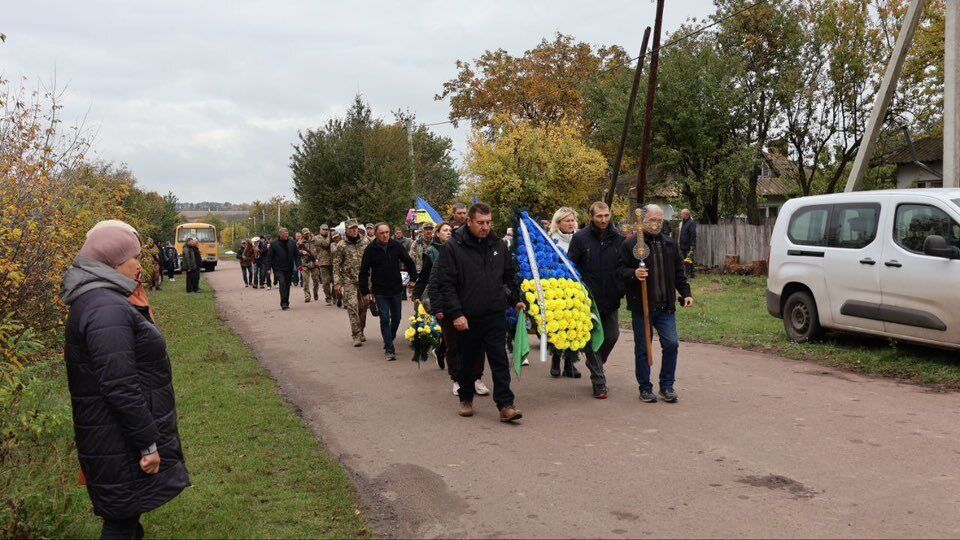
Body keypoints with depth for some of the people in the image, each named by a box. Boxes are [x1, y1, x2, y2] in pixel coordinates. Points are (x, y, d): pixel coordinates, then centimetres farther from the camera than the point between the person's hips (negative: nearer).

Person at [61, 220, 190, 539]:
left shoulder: (98, 299, 10)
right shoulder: (106, 309, -25)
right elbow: (120, 387, -27)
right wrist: (149, 444, -23)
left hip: (122, 436, 10)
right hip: (122, 446, -10)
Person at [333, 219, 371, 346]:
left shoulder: (365, 241, 4)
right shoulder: (341, 246, -3)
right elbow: (336, 265, -1)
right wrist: (337, 282, -6)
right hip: (349, 281, -3)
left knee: (363, 307, 8)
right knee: (352, 307, -11)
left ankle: (361, 332, 23)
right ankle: (356, 335, -9)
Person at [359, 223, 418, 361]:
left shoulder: (397, 246, -2)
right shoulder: (370, 249, -7)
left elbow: (409, 263, 9)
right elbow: (364, 272, -2)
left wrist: (413, 279, 2)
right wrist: (365, 292, -4)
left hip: (396, 289, 3)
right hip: (380, 291, -3)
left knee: (396, 318, 11)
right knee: (385, 319, -4)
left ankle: (389, 341, 33)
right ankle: (389, 349, 2)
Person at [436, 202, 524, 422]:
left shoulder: (498, 245, 7)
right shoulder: (452, 247, -7)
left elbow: (510, 276, 19)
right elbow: (446, 284, -10)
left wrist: (515, 300, 11)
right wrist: (456, 314, -16)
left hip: (495, 315, 3)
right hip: (466, 317, -2)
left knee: (500, 361, -3)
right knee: (467, 361, 12)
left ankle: (505, 405, -1)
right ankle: (466, 399, 30)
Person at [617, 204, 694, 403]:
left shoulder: (670, 244, 12)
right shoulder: (630, 245, -3)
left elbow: (678, 272, 17)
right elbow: (620, 270, -5)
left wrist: (685, 293, 8)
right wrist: (633, 274, -24)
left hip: (666, 306, 3)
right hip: (641, 306, -3)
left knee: (671, 343, -3)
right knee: (642, 349, 5)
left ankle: (667, 386, 13)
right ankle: (645, 388, 18)